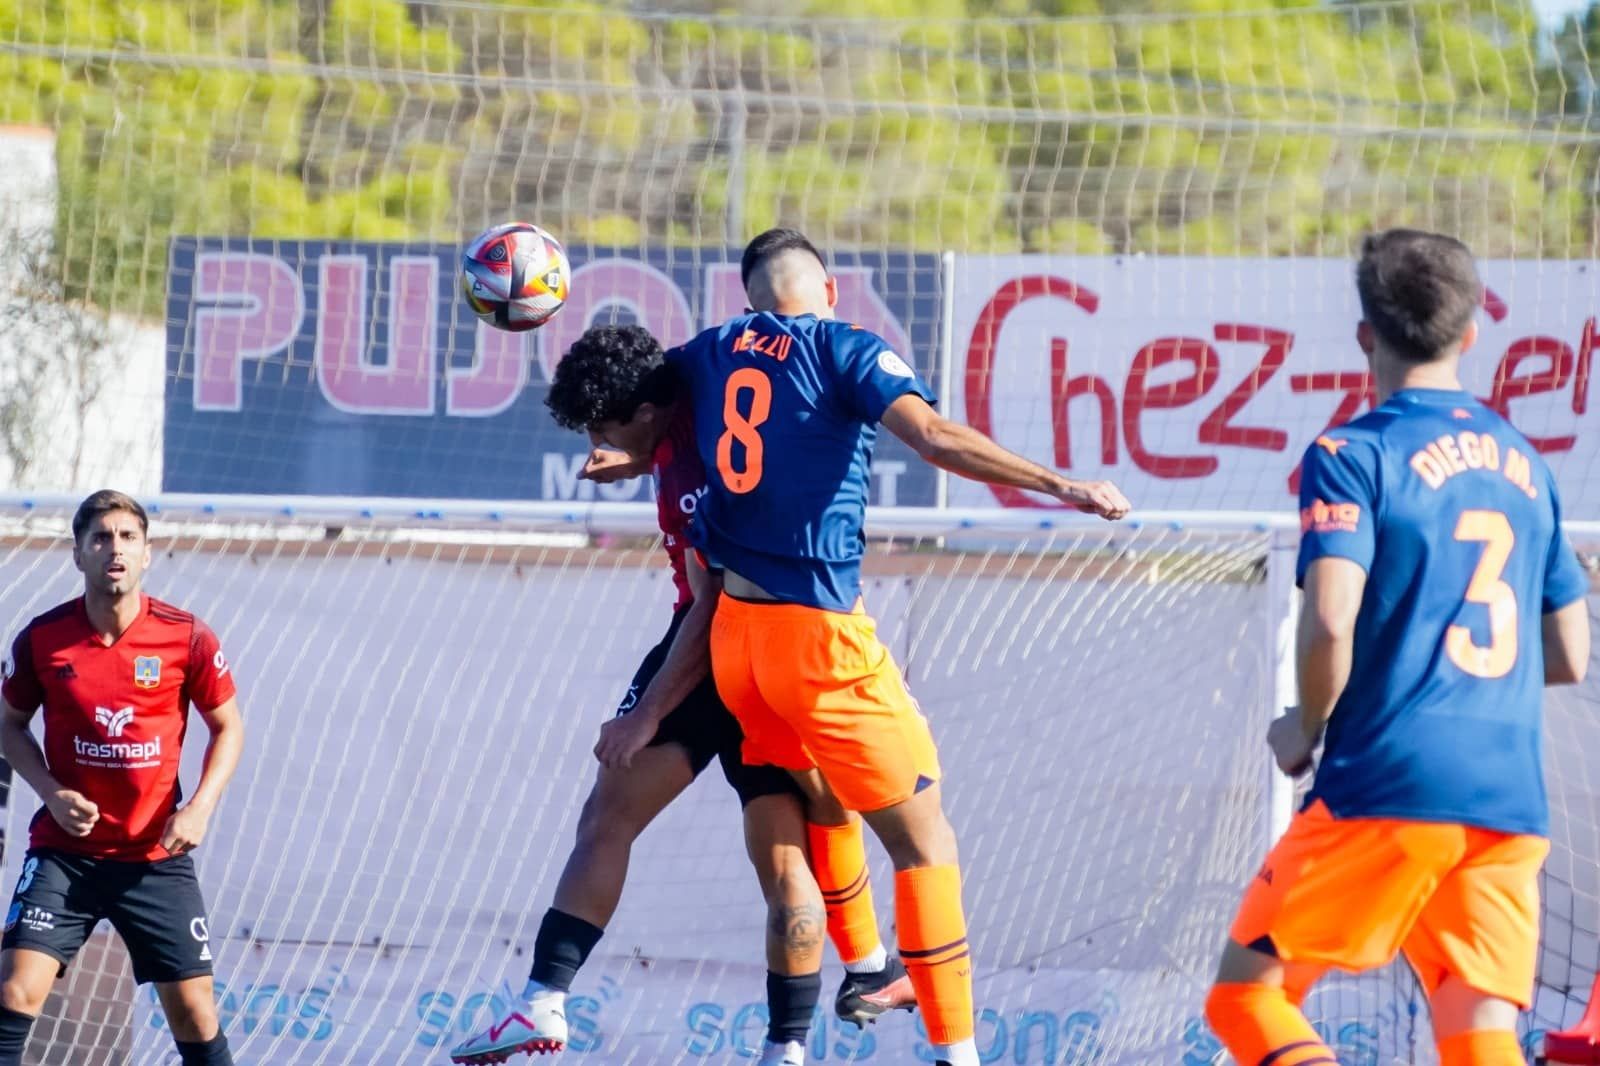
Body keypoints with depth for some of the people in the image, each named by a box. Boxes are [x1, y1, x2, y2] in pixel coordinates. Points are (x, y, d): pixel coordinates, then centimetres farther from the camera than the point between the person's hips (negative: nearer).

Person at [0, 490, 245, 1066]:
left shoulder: (187, 638, -6)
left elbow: (228, 727, 6)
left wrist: (200, 806, -10)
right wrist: (51, 793, -8)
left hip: (158, 856, 0)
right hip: (64, 850, 0)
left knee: (193, 1010, 1)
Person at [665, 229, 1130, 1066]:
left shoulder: (709, 353, 10)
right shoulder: (845, 351, -6)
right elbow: (935, 436, -21)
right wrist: (1061, 487, -25)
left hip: (732, 627, 6)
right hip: (817, 633, -6)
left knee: (828, 806, 30)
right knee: (923, 836, -2)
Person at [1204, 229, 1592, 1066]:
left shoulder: (1355, 455, -4)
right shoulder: (1524, 463, 15)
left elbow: (1330, 623, -17)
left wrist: (1306, 727, 1)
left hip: (1387, 786, -5)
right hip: (1511, 801, 5)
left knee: (1247, 990, 7)